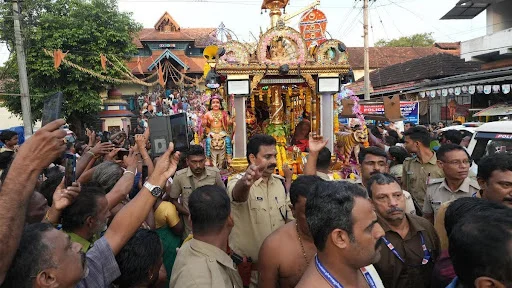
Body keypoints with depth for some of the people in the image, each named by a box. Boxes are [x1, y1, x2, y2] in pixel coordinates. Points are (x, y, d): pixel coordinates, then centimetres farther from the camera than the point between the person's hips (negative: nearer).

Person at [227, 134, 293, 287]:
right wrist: (246, 182, -63)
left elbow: (290, 217, 8)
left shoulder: (280, 183, 0)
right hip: (247, 265, -5)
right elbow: (237, 194, -41)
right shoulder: (239, 182, -17)